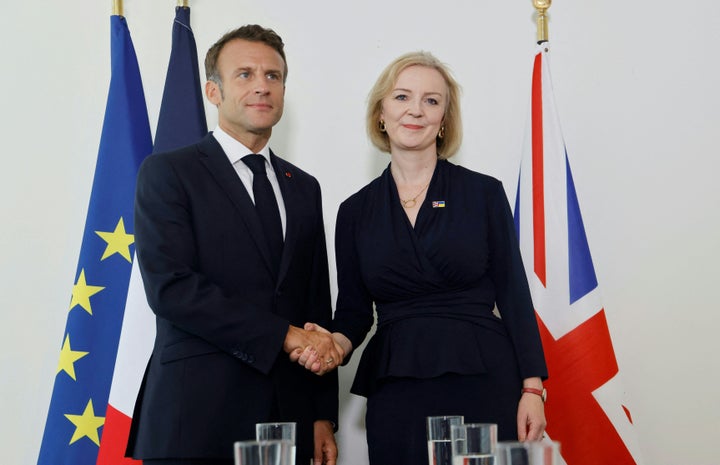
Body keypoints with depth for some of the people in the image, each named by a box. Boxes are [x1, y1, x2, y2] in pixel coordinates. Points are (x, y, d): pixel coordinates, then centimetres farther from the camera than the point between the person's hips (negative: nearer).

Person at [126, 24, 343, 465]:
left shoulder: (304, 188, 14)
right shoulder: (167, 172, -1)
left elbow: (318, 307, 14)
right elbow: (169, 286, -13)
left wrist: (323, 415, 9)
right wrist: (284, 336, -15)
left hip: (289, 412, 5)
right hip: (197, 413, -4)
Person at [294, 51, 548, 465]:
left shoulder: (484, 193, 2)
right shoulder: (356, 211, 8)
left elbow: (514, 295, 1)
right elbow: (354, 309, 11)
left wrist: (532, 386, -5)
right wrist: (337, 345, -11)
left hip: (484, 384, -1)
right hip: (395, 396, 2)